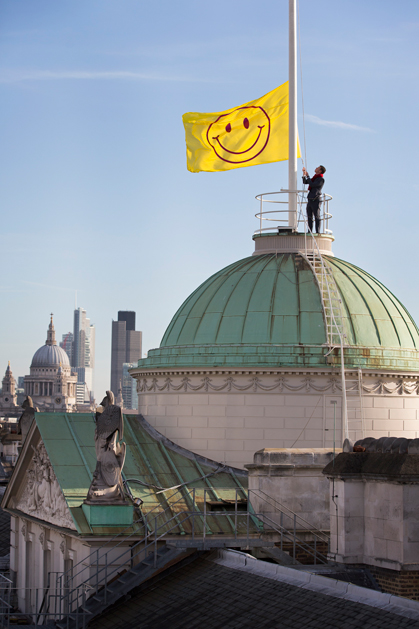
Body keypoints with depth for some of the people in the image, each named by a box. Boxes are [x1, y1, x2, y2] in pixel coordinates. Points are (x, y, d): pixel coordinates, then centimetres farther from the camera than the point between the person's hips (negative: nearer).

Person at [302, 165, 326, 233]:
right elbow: (304, 182, 24)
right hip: (310, 200, 9)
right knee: (309, 217, 6)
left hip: (315, 200, -9)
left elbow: (312, 185, -15)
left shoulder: (321, 179, -6)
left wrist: (307, 176, -5)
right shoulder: (314, 178, 20)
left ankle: (317, 232, -9)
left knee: (317, 216, -8)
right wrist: (304, 174, 9)